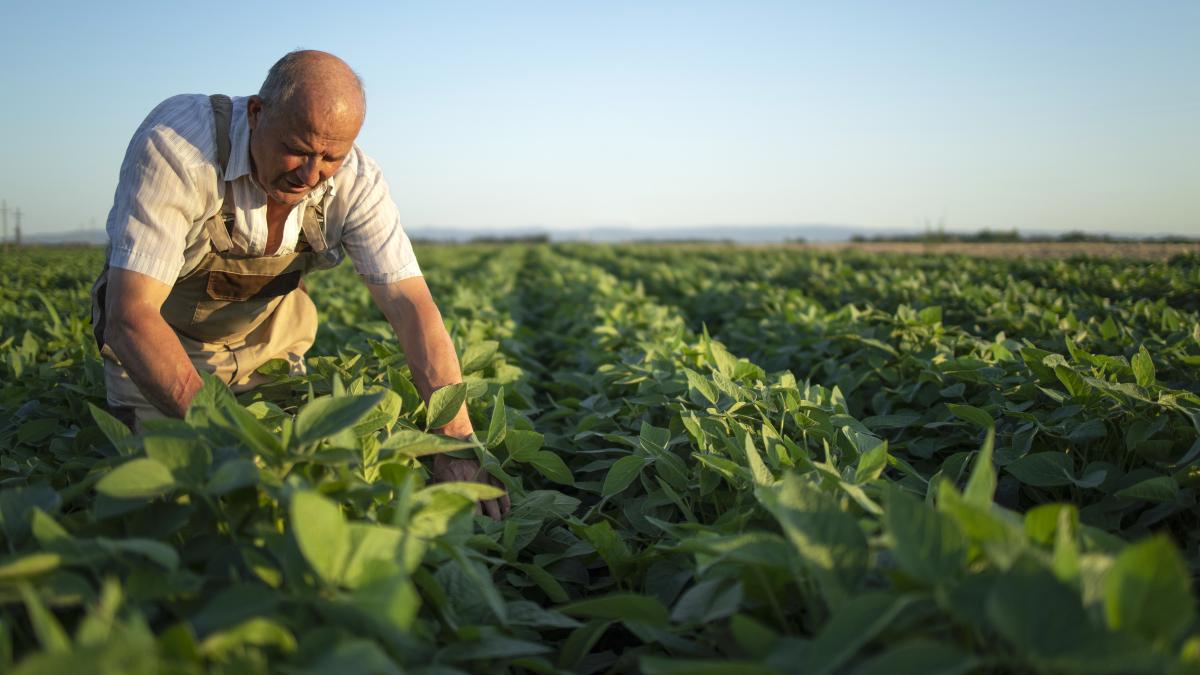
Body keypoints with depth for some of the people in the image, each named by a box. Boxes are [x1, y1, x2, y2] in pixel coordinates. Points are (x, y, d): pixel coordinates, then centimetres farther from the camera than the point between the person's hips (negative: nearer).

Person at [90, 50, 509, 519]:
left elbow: (412, 308, -27)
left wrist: (457, 444, -39)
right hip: (156, 343, -2)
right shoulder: (175, 144, -34)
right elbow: (130, 315, -38)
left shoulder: (356, 183, -23)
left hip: (266, 341, 3)